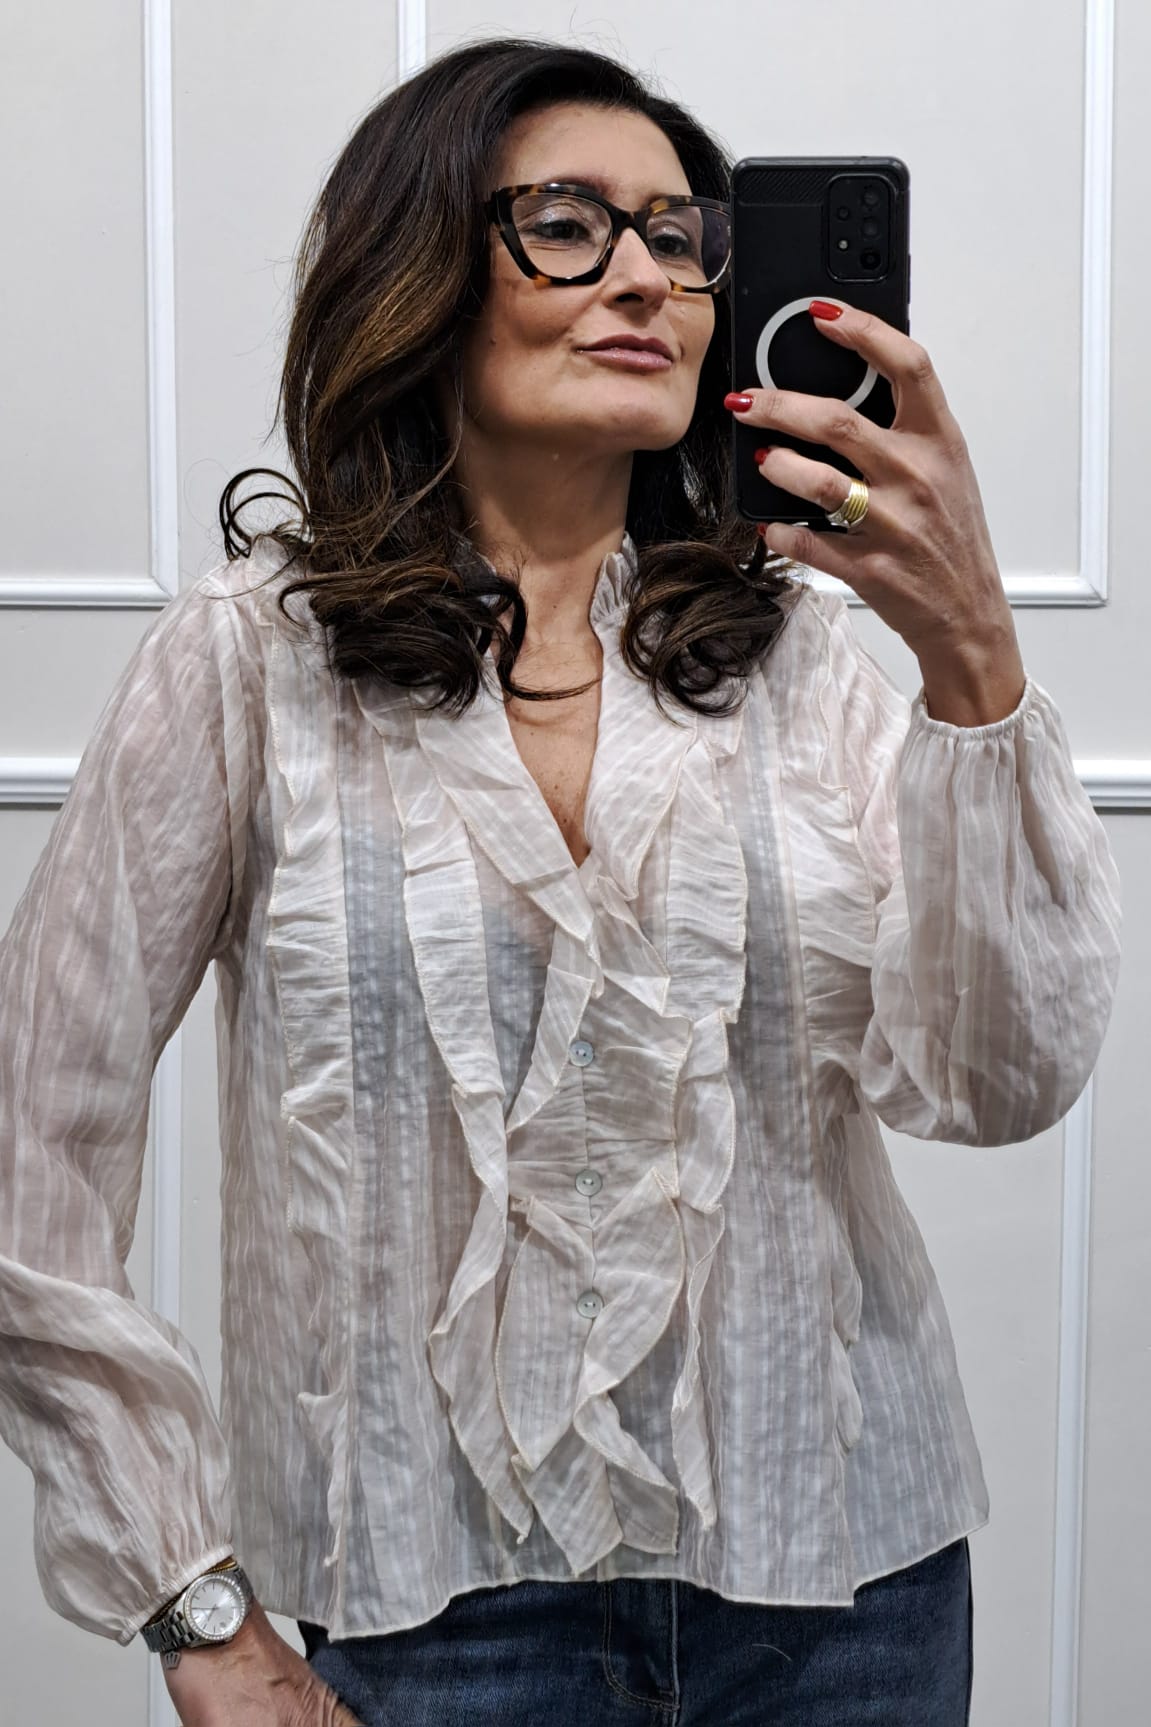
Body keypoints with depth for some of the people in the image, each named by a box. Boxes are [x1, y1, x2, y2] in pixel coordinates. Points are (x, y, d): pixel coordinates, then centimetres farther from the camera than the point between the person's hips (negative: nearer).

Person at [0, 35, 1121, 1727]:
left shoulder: (794, 646, -1)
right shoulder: (255, 659, -7)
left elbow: (1001, 1080, -10)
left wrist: (974, 656, -23)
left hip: (831, 1559, 3)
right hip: (450, 1591, -2)